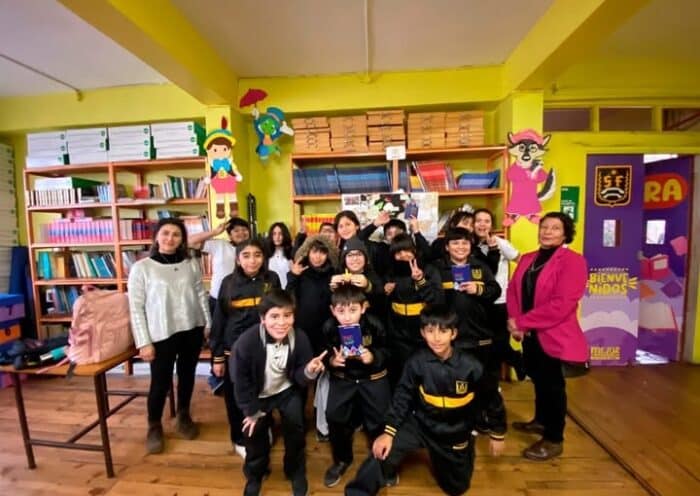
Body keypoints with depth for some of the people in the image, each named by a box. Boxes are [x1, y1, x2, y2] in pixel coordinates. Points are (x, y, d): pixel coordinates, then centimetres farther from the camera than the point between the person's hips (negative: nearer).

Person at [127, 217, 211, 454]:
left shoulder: (191, 264, 2)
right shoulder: (141, 268, -6)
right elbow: (136, 308, -6)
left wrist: (209, 326, 6)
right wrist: (144, 342, -9)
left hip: (191, 330, 3)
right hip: (162, 334, -3)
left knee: (187, 376, 17)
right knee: (160, 382, 8)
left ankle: (184, 417, 41)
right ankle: (154, 426, 35)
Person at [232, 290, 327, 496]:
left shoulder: (300, 338, -26)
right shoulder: (246, 343, -32)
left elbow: (298, 378, -15)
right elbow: (241, 381, -16)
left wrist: (308, 371, -39)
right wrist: (252, 411, -6)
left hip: (286, 389, 1)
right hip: (257, 394, -1)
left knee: (296, 428, 1)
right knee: (254, 433, 9)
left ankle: (296, 471, 32)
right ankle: (255, 474, 42)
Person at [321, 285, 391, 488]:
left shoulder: (374, 325, -23)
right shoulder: (329, 327, -18)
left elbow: (385, 353, -9)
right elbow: (324, 354, -2)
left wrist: (373, 357, -29)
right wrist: (331, 360, -24)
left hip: (373, 376, -1)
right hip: (342, 377, 2)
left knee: (380, 418, -3)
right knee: (334, 416, -4)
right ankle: (341, 459, 27)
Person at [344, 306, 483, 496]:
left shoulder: (470, 366, -21)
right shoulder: (417, 362, -20)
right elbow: (402, 397, -11)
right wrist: (388, 432, -16)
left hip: (456, 433, 1)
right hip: (422, 424, 0)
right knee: (385, 448, -21)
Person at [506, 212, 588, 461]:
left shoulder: (573, 261, -13)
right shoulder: (527, 259, 9)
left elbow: (562, 304, -22)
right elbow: (513, 290, 5)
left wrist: (522, 322, -20)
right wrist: (516, 322, -12)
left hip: (554, 335, -7)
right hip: (530, 333, 7)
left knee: (552, 385, 7)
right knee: (538, 379, 22)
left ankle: (554, 439, 26)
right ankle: (541, 421, 44)